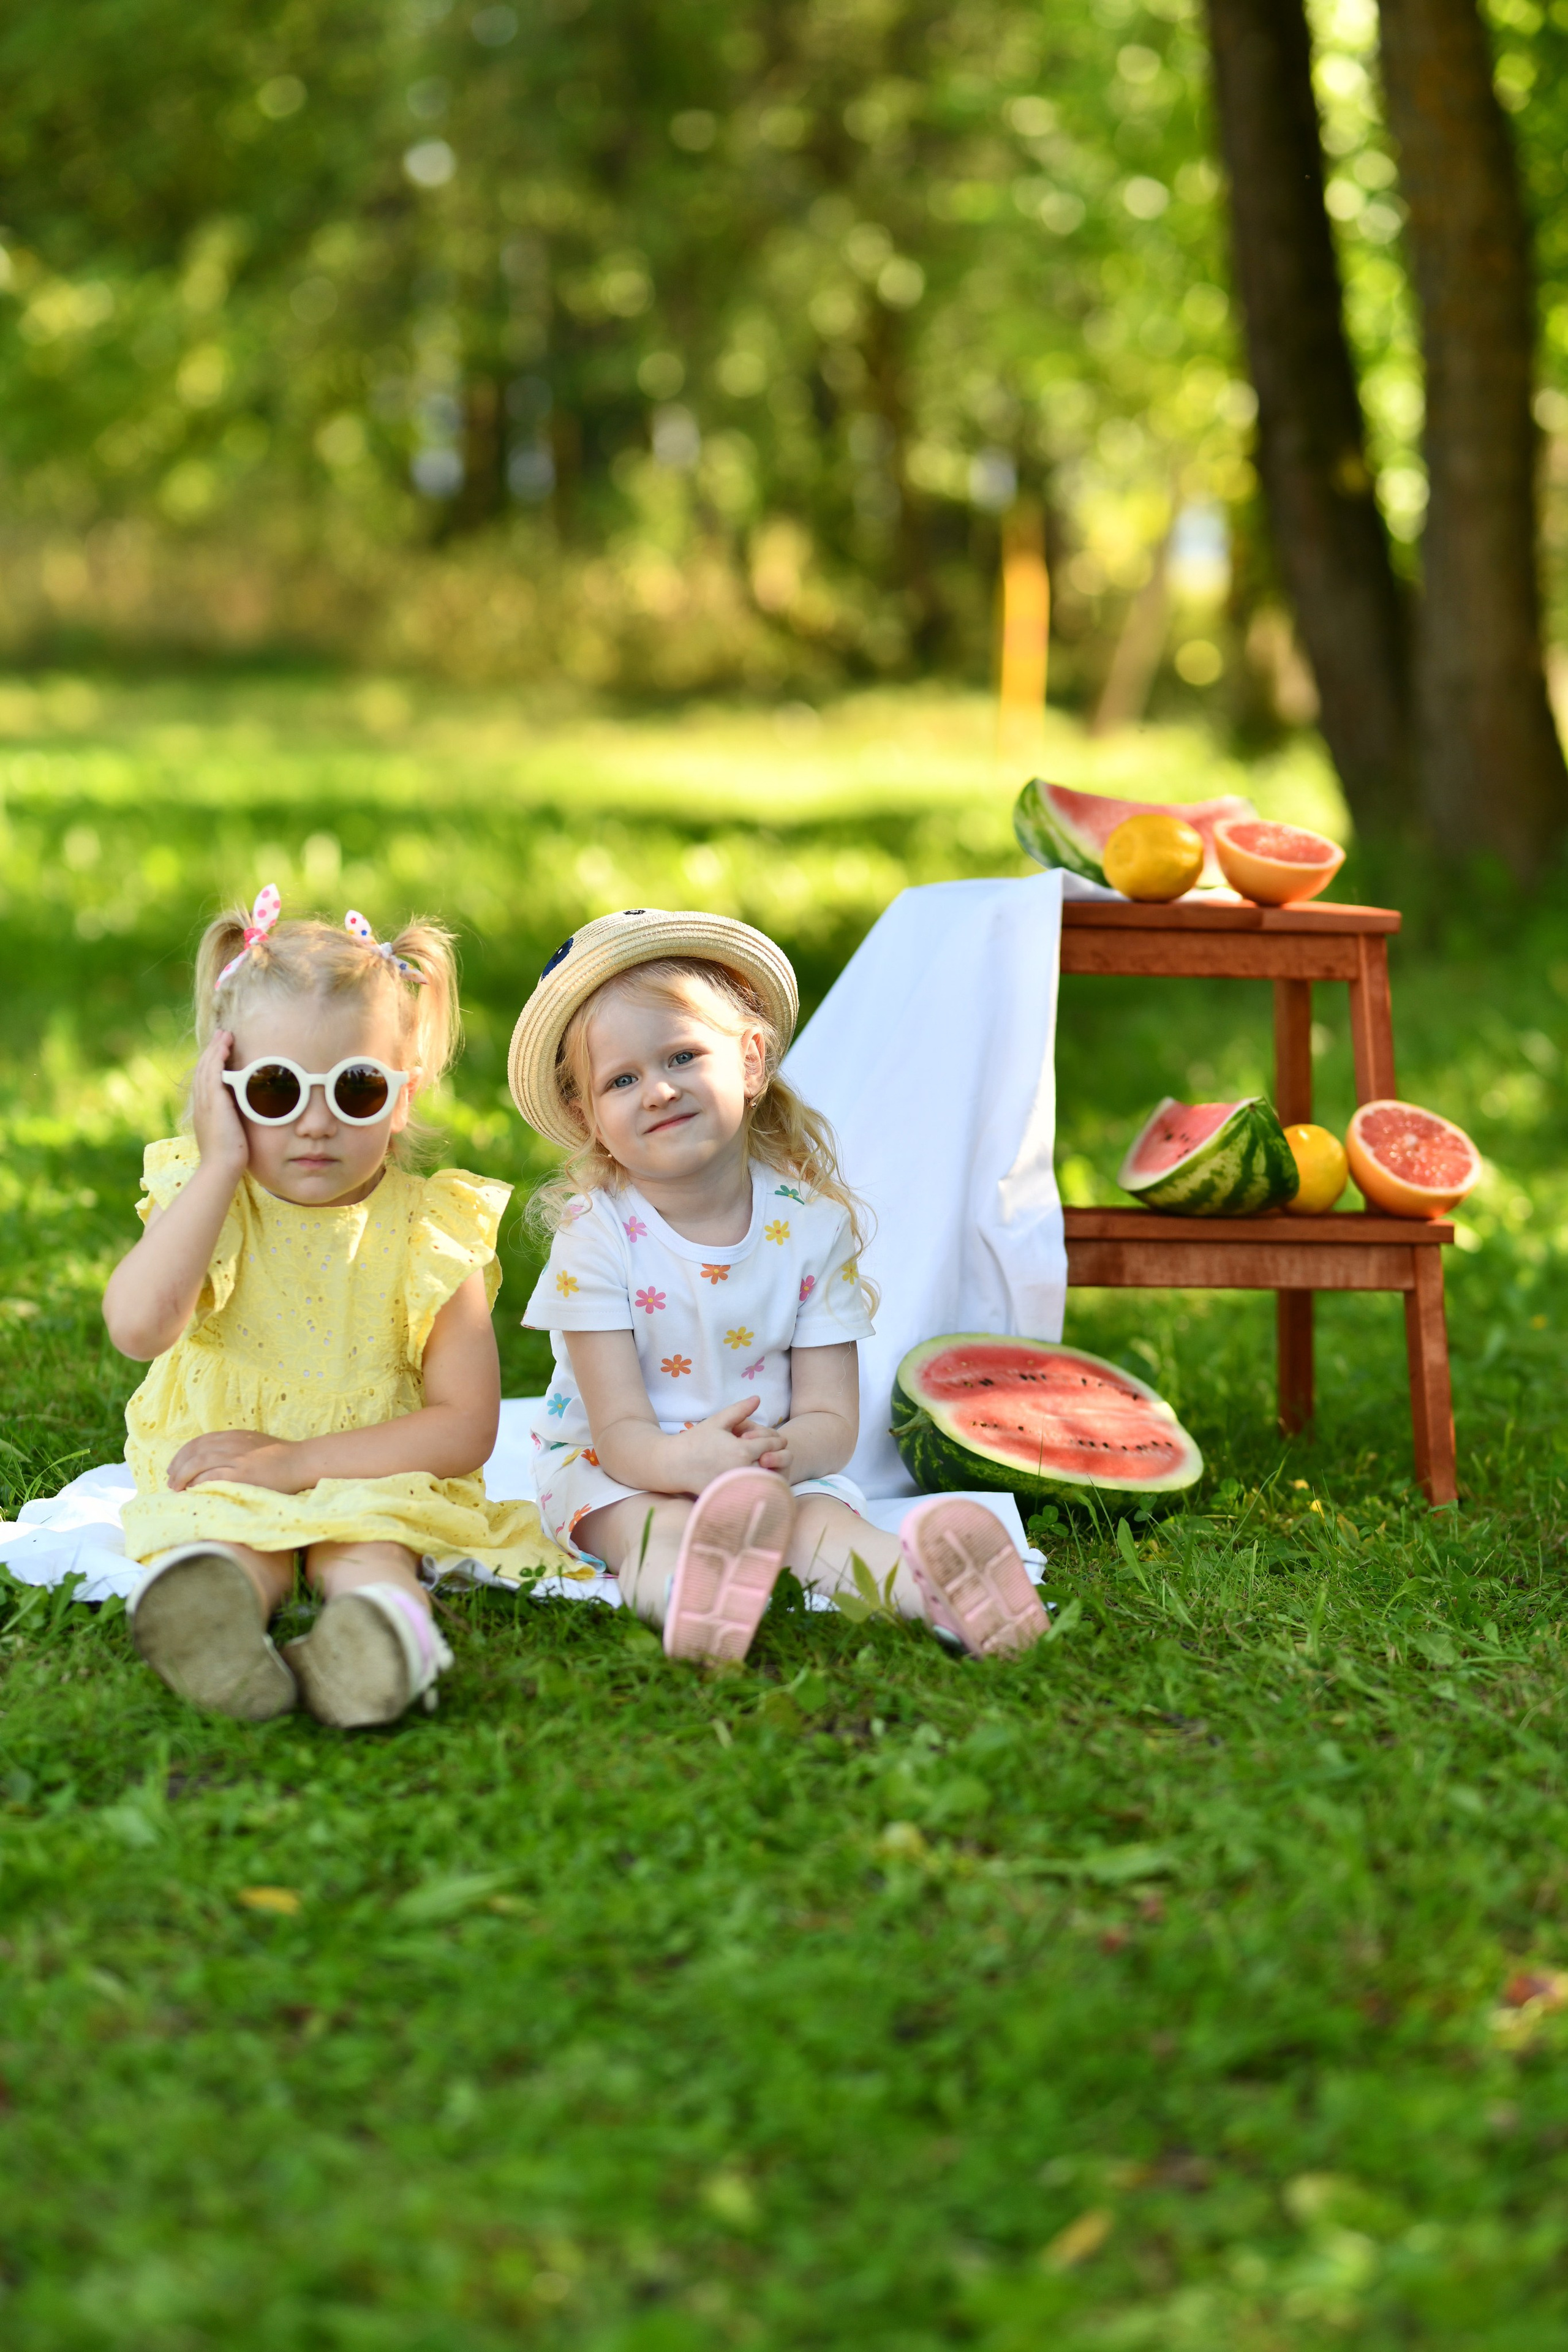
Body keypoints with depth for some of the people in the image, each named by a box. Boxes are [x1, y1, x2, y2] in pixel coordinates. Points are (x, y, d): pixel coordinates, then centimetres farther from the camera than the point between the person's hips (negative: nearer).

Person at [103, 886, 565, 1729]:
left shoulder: (429, 1228, -5)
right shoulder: (205, 1202, -3)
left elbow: (466, 1426, -9)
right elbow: (138, 1327, -26)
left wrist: (300, 1459, -19)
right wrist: (220, 1166, -21)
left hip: (375, 1478, 0)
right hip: (218, 1481, 0)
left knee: (367, 1544, -31)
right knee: (229, 1543, -30)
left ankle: (378, 1626, -61)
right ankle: (213, 1619, -62)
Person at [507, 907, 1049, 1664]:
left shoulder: (814, 1226, -5)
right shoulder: (595, 1234, -12)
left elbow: (832, 1418, -7)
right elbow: (619, 1428, -18)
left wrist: (781, 1451, -34)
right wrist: (683, 1461, -43)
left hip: (777, 1466, 2)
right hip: (619, 1472, -2)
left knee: (823, 1518, -30)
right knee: (660, 1527, -35)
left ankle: (926, 1581, -58)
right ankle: (689, 1591, -69)